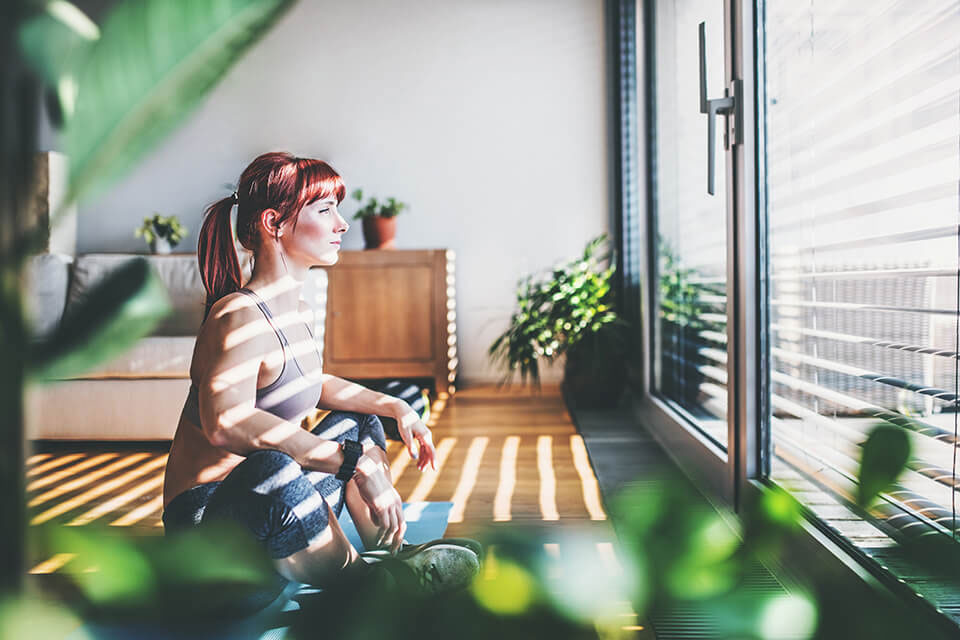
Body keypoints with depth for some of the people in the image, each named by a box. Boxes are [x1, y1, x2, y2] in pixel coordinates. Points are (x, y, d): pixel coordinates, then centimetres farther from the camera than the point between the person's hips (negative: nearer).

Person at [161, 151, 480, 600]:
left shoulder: (293, 310, 8)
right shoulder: (240, 317, -22)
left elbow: (313, 386, 25)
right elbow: (226, 421, -40)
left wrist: (394, 407, 12)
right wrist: (355, 461, -42)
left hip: (276, 510, 10)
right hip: (206, 519, -10)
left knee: (358, 421, 23)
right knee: (271, 468, -40)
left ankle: (390, 552, 23)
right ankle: (366, 584, -16)